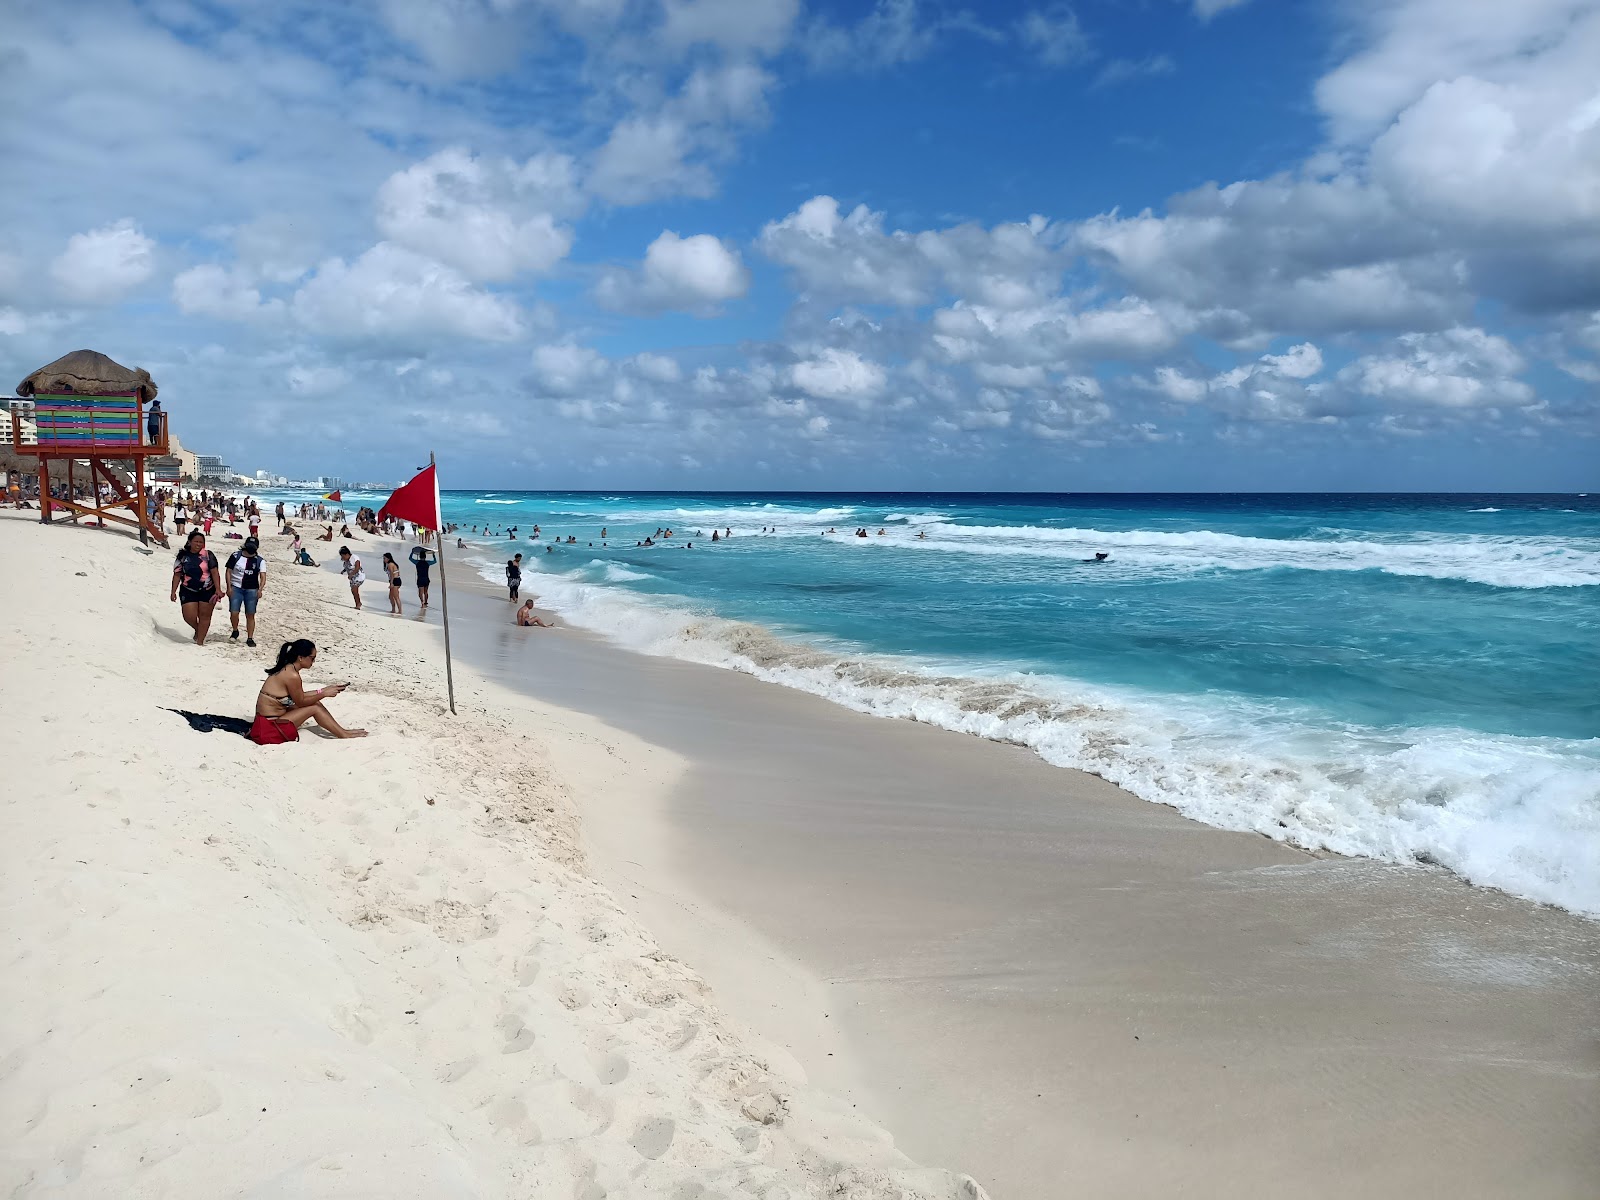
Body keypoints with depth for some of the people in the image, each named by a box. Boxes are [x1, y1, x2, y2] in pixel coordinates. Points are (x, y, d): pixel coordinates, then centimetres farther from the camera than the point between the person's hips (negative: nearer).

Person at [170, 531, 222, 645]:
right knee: (189, 617, -6)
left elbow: (215, 573, -5)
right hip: (188, 591, 1)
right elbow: (177, 575, 5)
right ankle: (197, 630, 27)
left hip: (207, 591, -1)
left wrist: (218, 590, -12)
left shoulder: (208, 555, -3)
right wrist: (173, 592, 1)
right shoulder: (182, 556, 2)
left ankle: (200, 641, 13)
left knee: (204, 616, 3)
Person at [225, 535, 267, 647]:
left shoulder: (259, 561, 1)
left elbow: (263, 576, -7)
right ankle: (235, 631, 21)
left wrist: (260, 590, -22)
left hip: (251, 590, 0)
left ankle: (250, 638, 10)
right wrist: (229, 587, -5)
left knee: (250, 615, 1)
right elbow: (228, 571, 3)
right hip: (236, 588, 0)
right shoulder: (236, 556, 0)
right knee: (233, 613, -7)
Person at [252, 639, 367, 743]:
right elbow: (301, 702, -10)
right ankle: (344, 735, 8)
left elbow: (300, 696, 15)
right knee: (315, 708, -4)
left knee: (314, 702, 9)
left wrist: (325, 690, 12)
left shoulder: (285, 669, 6)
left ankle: (341, 730, 16)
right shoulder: (292, 676, -22)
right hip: (269, 727, -9)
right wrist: (324, 694, -3)